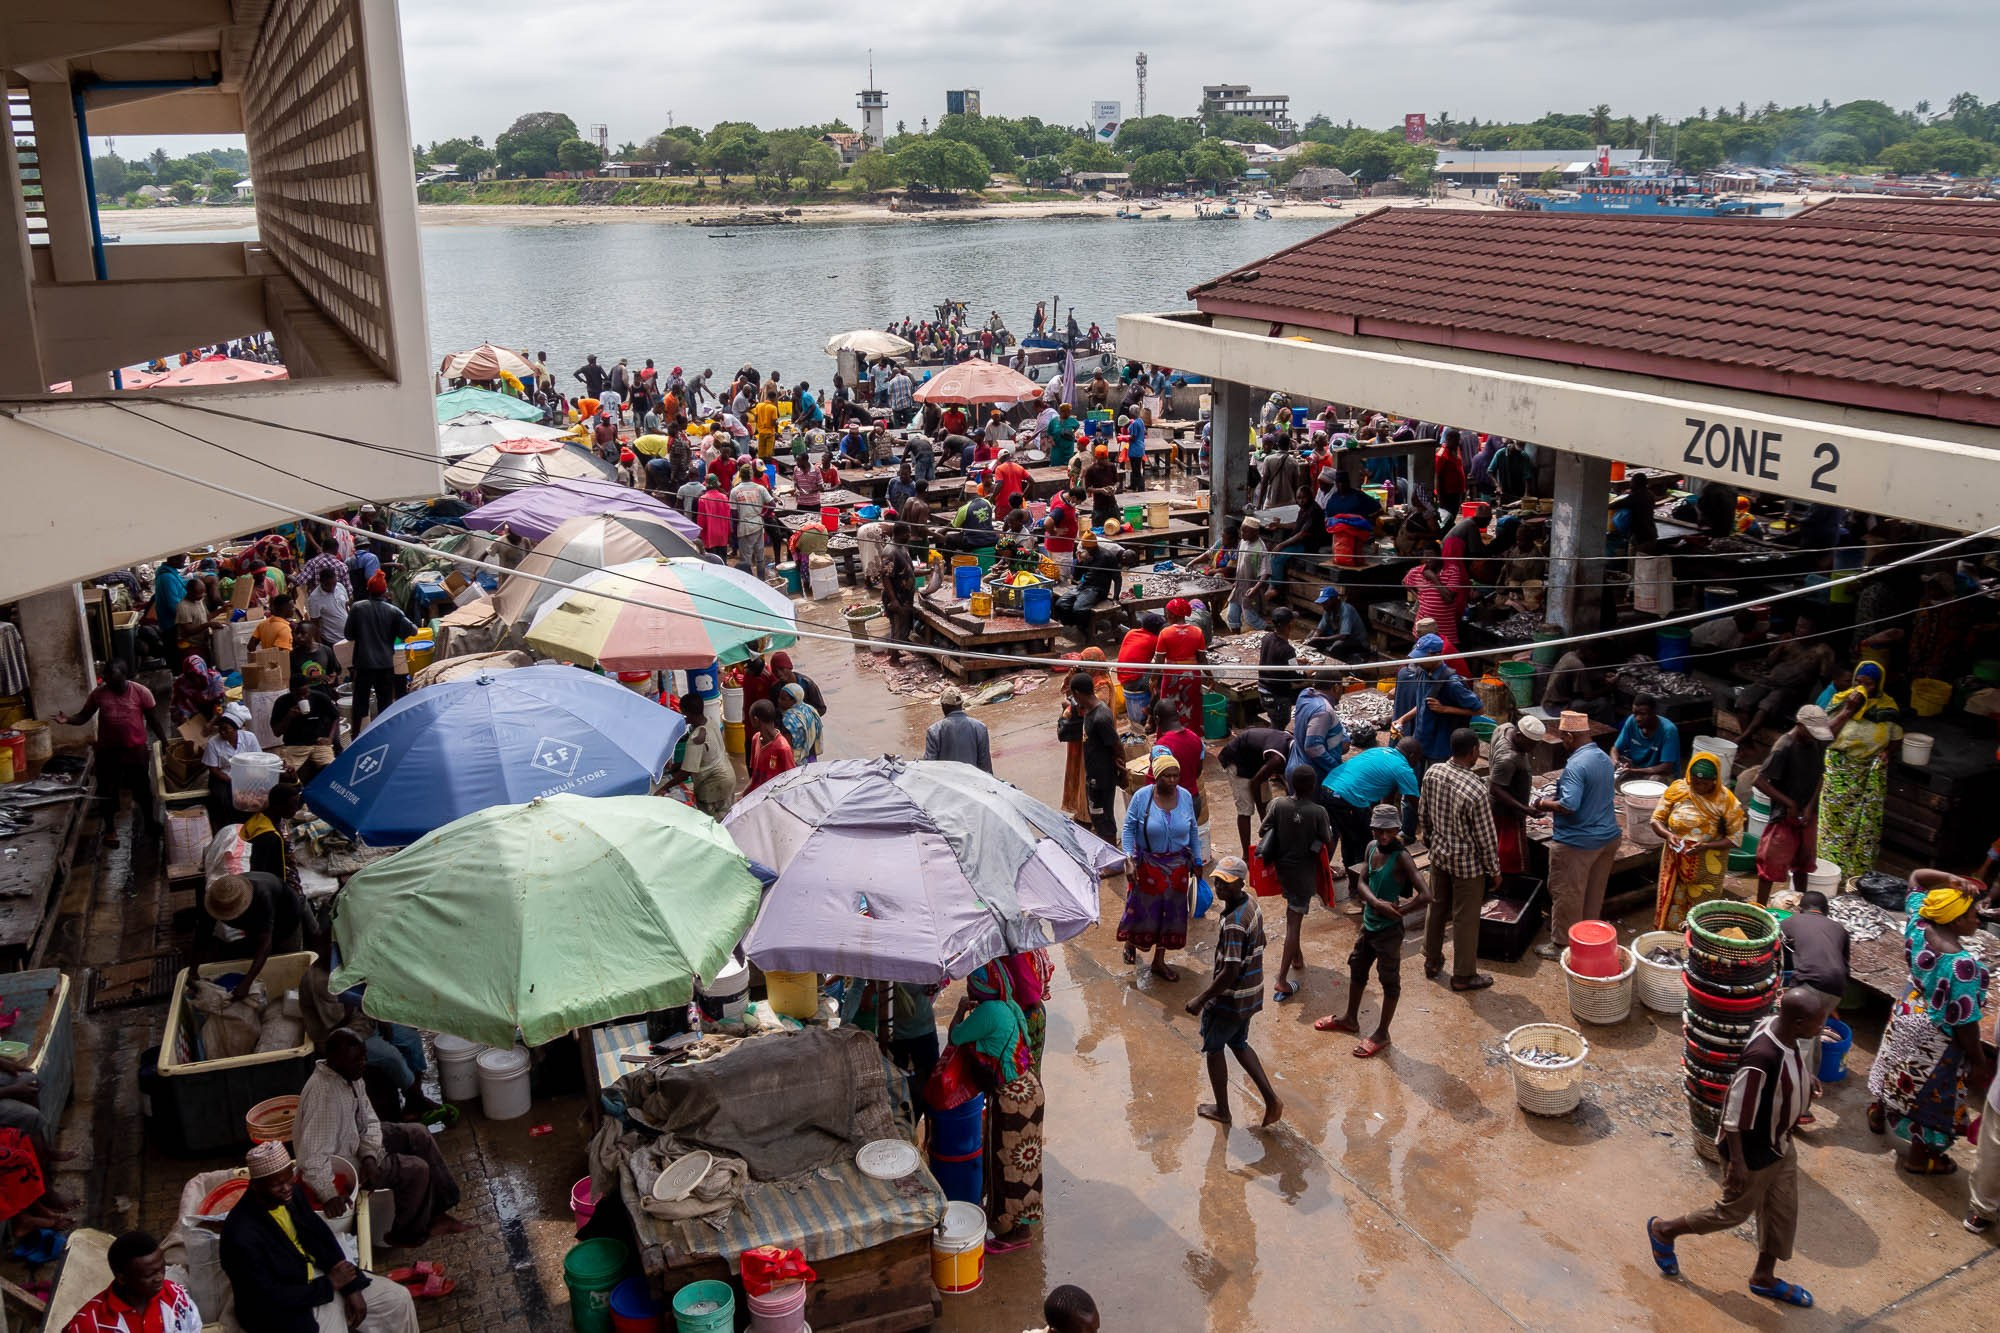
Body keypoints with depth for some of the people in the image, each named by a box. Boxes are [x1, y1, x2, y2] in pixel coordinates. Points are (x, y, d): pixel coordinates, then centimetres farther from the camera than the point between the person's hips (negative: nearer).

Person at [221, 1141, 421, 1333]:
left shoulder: (291, 1196, -7)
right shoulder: (243, 1236, -30)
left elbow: (322, 1237, 3)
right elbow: (269, 1298, -25)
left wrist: (352, 1288, -5)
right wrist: (329, 1284, -17)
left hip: (317, 1275, 8)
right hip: (285, 1307, -8)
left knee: (399, 1299, 7)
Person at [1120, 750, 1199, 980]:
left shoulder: (1185, 797, -6)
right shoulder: (1141, 797, -15)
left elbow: (1193, 831, 5)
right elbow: (1129, 830, -11)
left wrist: (1196, 861, 10)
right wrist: (1129, 860, -19)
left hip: (1177, 865, 3)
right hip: (1147, 864, -3)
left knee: (1170, 911, 9)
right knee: (1143, 908, 8)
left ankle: (1159, 961, 24)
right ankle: (1130, 943, 40)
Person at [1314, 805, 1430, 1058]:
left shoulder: (1401, 857, -23)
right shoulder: (1372, 847, -2)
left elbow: (1425, 895, -29)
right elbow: (1363, 883, -2)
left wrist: (1397, 911, -19)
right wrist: (1377, 903, -21)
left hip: (1389, 930, -8)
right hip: (1369, 923, 8)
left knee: (1389, 980, 8)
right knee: (1357, 969, 23)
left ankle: (1382, 1034, 23)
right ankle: (1350, 1019, 43)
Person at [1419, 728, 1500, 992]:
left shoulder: (1432, 772, -11)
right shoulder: (1476, 791, -29)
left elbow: (1423, 814, 4)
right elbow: (1486, 837, -19)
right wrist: (1495, 871, -4)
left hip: (1439, 853, 6)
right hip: (1467, 862, -6)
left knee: (1436, 907, 23)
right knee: (1465, 918, 10)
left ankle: (1432, 961, 39)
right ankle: (1463, 976, 25)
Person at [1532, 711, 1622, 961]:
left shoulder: (1576, 765, -24)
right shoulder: (1604, 758, 5)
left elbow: (1569, 806, -31)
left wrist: (1546, 804, -13)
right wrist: (1559, 795, 18)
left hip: (1577, 843, -9)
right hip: (1608, 837, 9)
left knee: (1567, 894, 6)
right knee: (1594, 892, 20)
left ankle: (1561, 944, 16)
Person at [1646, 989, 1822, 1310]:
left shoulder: (1778, 1027, -13)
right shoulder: (1761, 1059, -39)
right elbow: (1735, 1114, -30)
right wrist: (1737, 1162, -23)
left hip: (1780, 1144, 8)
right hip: (1752, 1151, -8)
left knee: (1783, 1212, 21)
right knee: (1735, 1211, 14)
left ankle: (1764, 1277, 42)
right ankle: (1664, 1230, 35)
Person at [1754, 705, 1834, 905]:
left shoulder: (1817, 744, -1)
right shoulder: (1784, 748, -21)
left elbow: (1819, 776, 6)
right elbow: (1760, 781, -23)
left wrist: (1810, 807, -6)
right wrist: (1789, 804, -20)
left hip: (1808, 814, 7)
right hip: (1785, 816, -7)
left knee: (1803, 862, 19)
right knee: (1772, 864, -1)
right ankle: (1760, 908, 9)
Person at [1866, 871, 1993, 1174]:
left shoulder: (1918, 926, -17)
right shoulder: (1962, 964, -35)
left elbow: (1916, 877, 0)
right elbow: (1964, 1022, -27)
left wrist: (1951, 880, -18)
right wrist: (1979, 1061, -13)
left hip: (1906, 1016, 7)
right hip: (1934, 1037, -7)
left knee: (1895, 1069, 31)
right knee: (1931, 1096, 14)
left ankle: (1877, 1115, 55)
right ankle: (1919, 1157, 33)